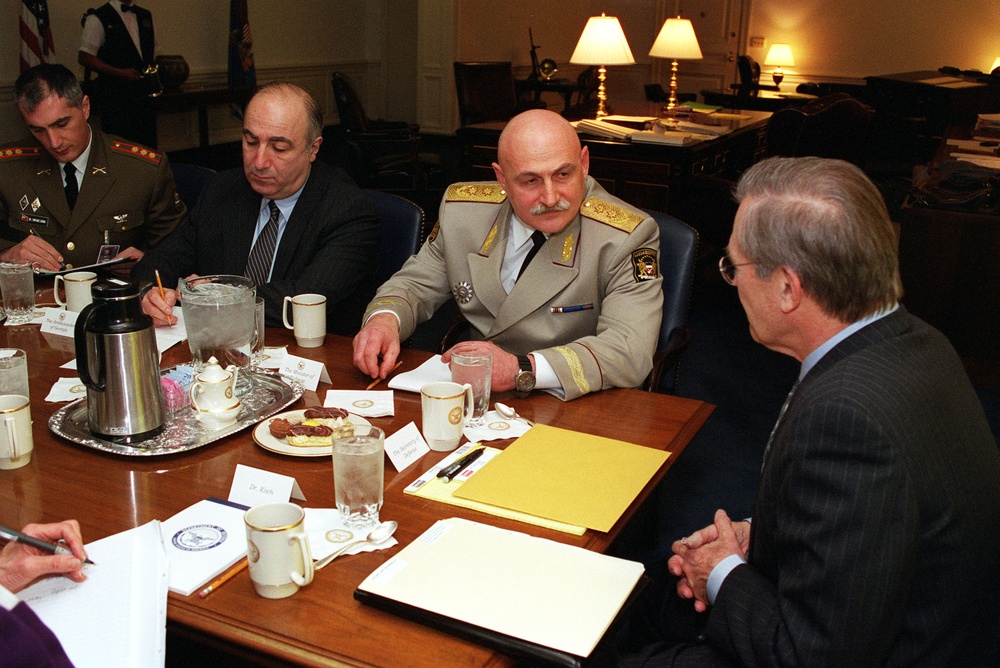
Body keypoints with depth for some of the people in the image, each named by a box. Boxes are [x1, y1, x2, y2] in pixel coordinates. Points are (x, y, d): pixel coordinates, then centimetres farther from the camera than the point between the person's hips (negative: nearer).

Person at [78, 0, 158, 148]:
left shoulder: (146, 16, 14)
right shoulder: (98, 18, -4)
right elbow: (84, 57, -7)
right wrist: (119, 72, -16)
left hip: (144, 93, 5)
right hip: (115, 95, -5)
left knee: (148, 146, 6)